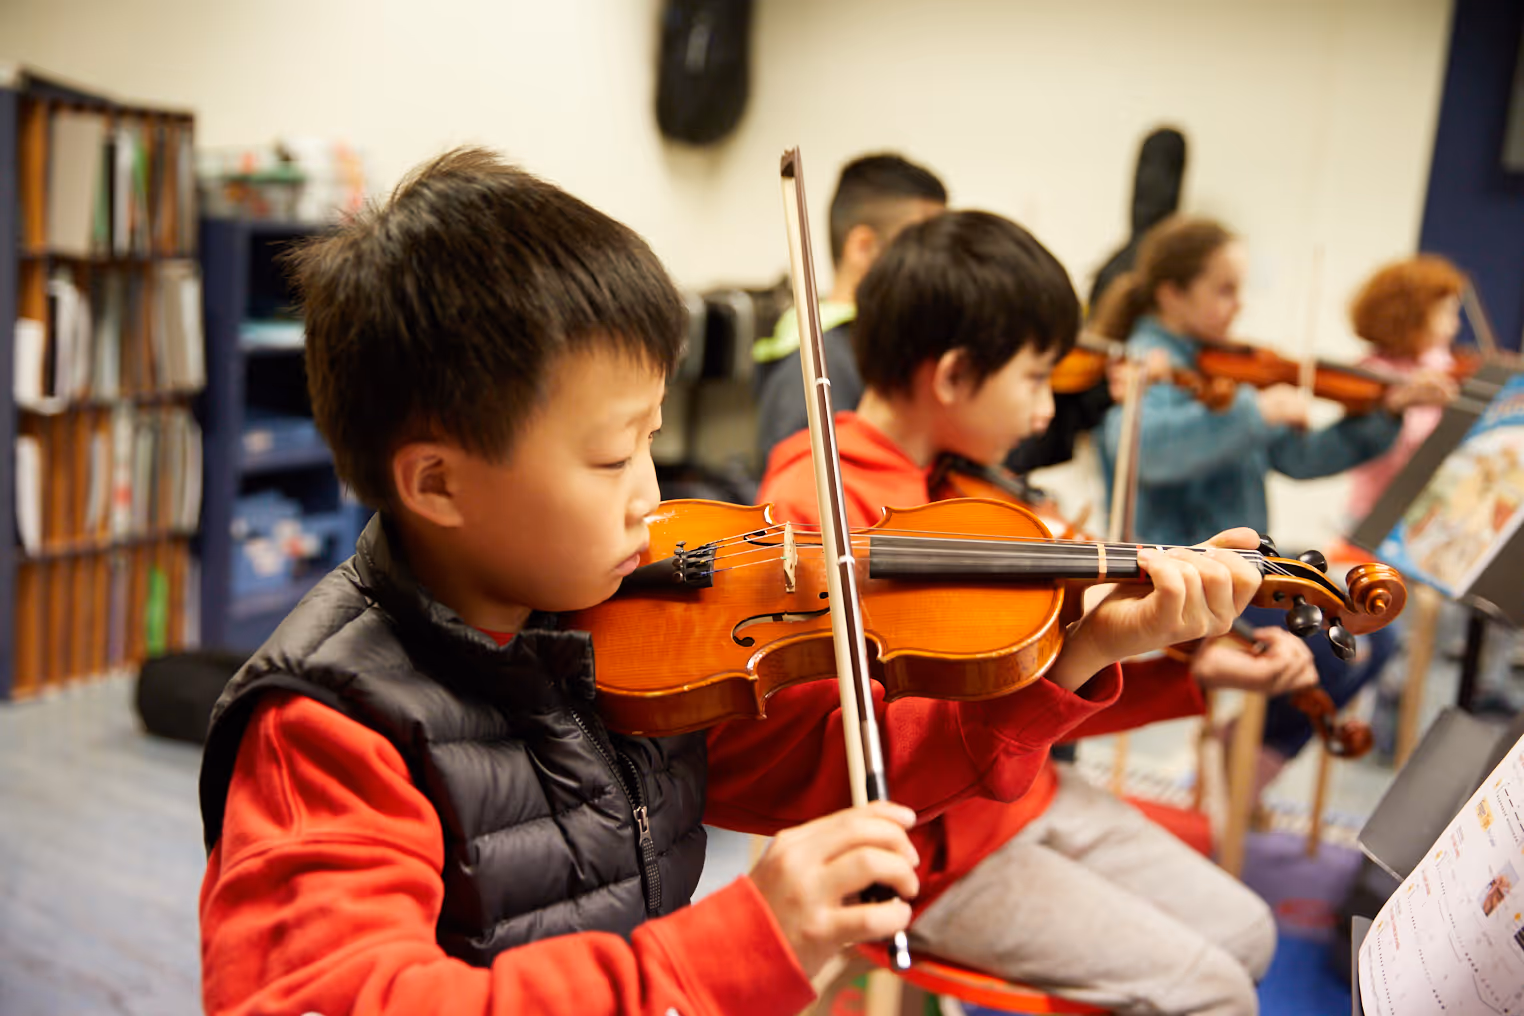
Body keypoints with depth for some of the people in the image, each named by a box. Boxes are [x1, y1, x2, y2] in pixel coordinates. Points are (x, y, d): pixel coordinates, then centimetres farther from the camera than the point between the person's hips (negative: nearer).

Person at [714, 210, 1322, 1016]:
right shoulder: (814, 507, -22)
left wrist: (1195, 668, 2)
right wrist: (1083, 649, -39)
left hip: (1019, 790, 9)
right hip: (928, 846, -8)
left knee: (1242, 932, 9)